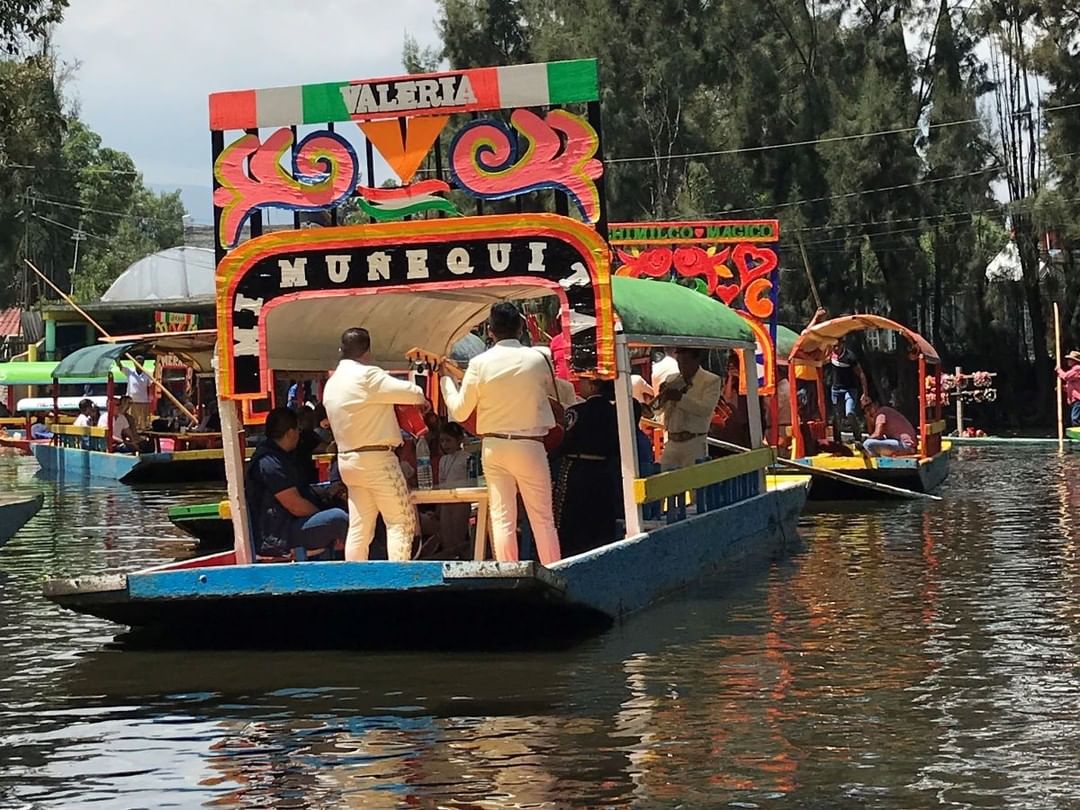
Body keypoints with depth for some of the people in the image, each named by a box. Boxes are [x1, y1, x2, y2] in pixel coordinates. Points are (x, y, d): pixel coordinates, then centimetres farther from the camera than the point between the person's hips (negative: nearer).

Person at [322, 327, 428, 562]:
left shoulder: (332, 384, 12)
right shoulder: (366, 376, -14)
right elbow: (410, 392, -14)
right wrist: (421, 398, 8)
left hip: (348, 460, 8)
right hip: (377, 459, -8)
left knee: (359, 528, 8)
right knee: (401, 521, -2)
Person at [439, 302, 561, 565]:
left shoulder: (479, 363, -5)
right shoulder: (537, 359, -6)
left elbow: (459, 411, 2)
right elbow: (552, 394, 12)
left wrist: (445, 378, 15)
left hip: (494, 446, 1)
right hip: (529, 445, -1)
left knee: (502, 519, 3)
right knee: (542, 518, 5)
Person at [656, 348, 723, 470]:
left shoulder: (712, 381, -2)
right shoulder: (672, 380, 14)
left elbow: (707, 409, -16)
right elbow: (661, 409, 17)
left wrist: (680, 397, -25)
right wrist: (662, 396, -4)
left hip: (694, 444, -5)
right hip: (671, 443, 5)